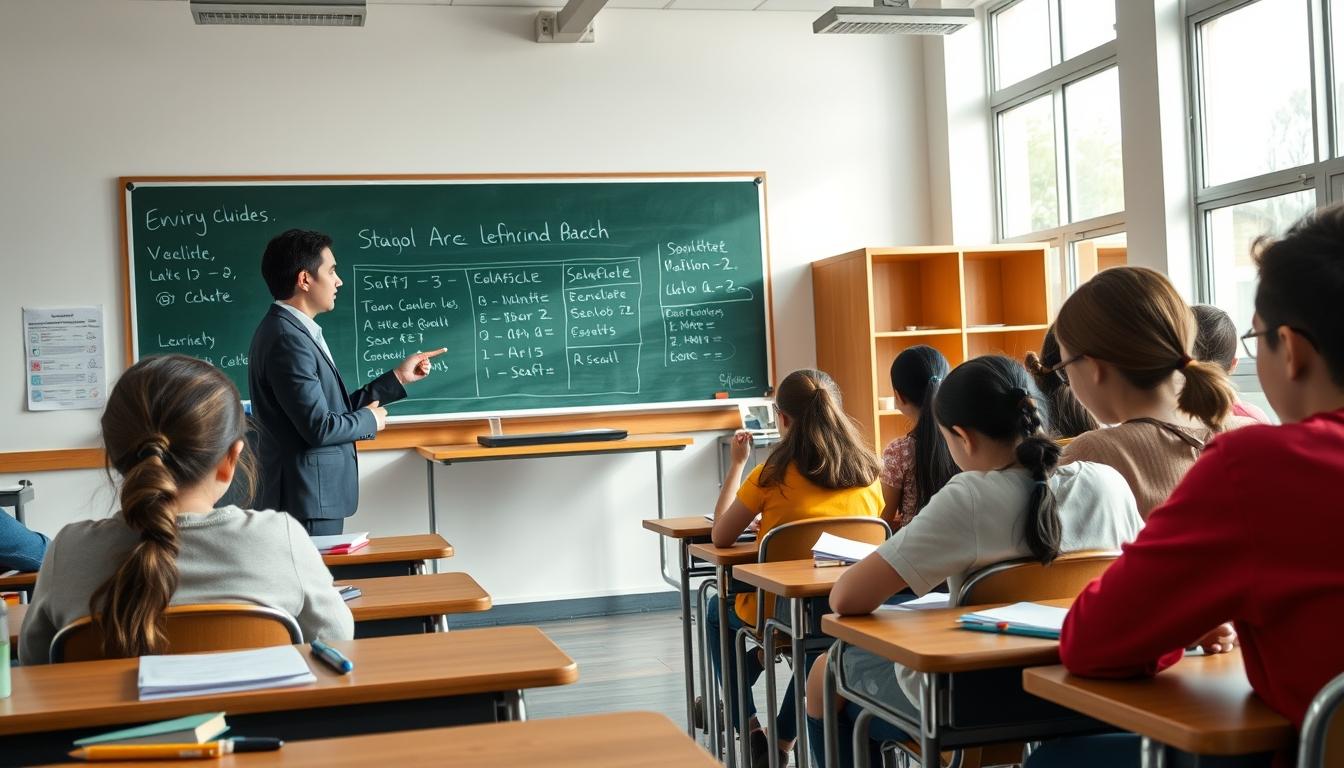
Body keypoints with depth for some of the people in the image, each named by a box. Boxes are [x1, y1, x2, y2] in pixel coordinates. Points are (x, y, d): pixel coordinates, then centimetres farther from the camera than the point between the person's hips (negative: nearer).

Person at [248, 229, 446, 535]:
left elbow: (334, 408, 12)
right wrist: (369, 420, -5)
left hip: (313, 496, 10)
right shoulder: (287, 339, -19)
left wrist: (399, 377, 14)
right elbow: (319, 426, -23)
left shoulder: (293, 330, 12)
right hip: (306, 500, -10)